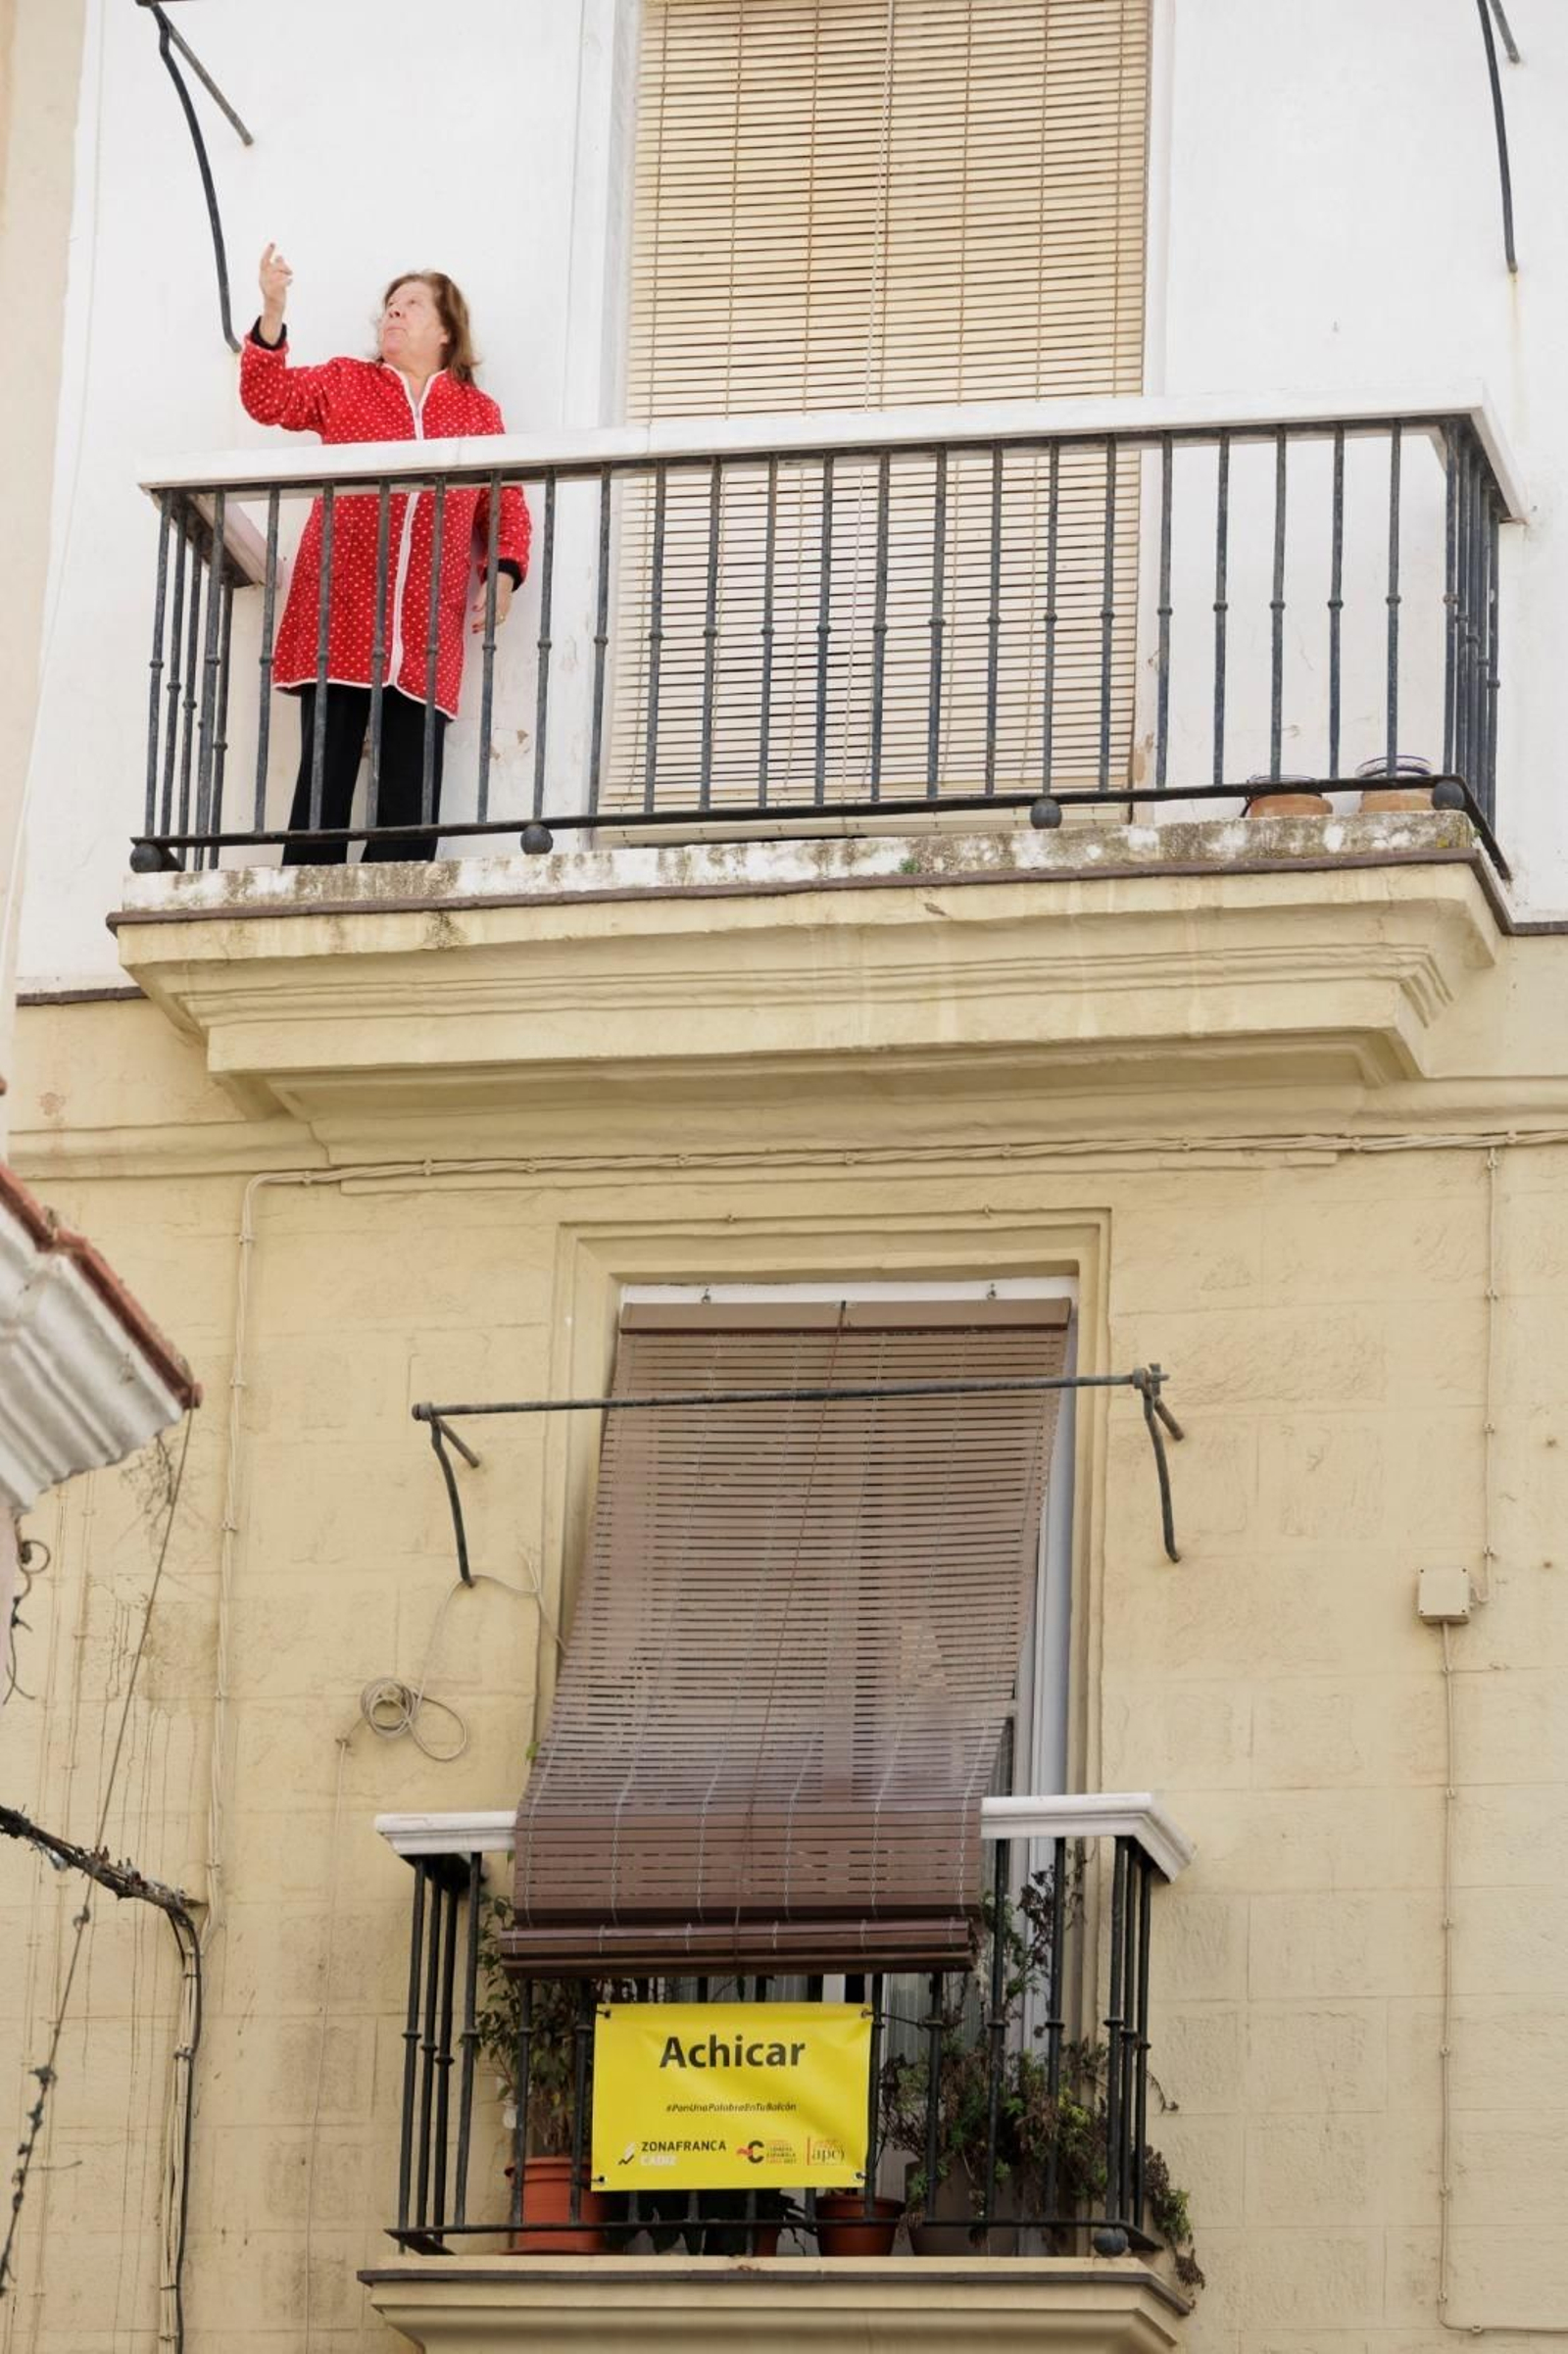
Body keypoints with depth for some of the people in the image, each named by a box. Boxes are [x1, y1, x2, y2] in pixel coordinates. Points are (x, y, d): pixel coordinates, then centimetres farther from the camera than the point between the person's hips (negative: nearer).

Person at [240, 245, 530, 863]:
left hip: (426, 637, 1)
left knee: (411, 789, -3)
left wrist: (504, 572, -3)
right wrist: (272, 314, -12)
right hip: (340, 620, -1)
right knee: (325, 776, -6)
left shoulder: (479, 412, 16)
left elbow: (506, 505, 14)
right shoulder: (344, 384, 15)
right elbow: (269, 397, 2)